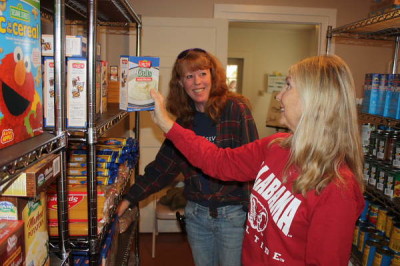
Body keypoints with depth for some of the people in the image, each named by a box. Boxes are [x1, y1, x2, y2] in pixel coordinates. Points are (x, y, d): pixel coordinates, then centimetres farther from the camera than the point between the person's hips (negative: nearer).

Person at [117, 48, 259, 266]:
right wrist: (129, 199, 1)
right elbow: (162, 167, 6)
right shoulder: (183, 120, 4)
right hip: (196, 214, 5)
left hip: (233, 214, -4)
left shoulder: (234, 109, -11)